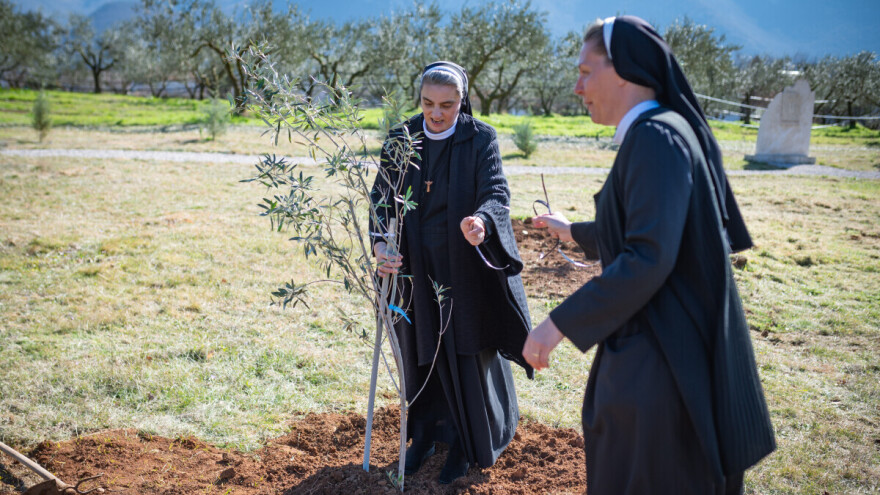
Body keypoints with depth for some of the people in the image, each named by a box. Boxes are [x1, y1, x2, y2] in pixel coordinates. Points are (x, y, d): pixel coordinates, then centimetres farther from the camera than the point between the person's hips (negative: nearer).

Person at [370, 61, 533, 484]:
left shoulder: (480, 140, -7)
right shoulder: (401, 140, 0)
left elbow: (496, 193, -17)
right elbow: (382, 198, -4)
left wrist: (482, 221, -41)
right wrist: (380, 244, -23)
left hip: (464, 268, -2)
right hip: (415, 267, 3)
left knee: (467, 352, 5)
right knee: (421, 352, 13)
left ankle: (466, 443, 24)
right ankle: (425, 434, 33)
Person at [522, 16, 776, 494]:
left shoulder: (656, 137, -20)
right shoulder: (666, 131, 11)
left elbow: (647, 259, -29)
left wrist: (557, 325, -25)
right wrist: (573, 231, 34)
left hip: (660, 359, -10)